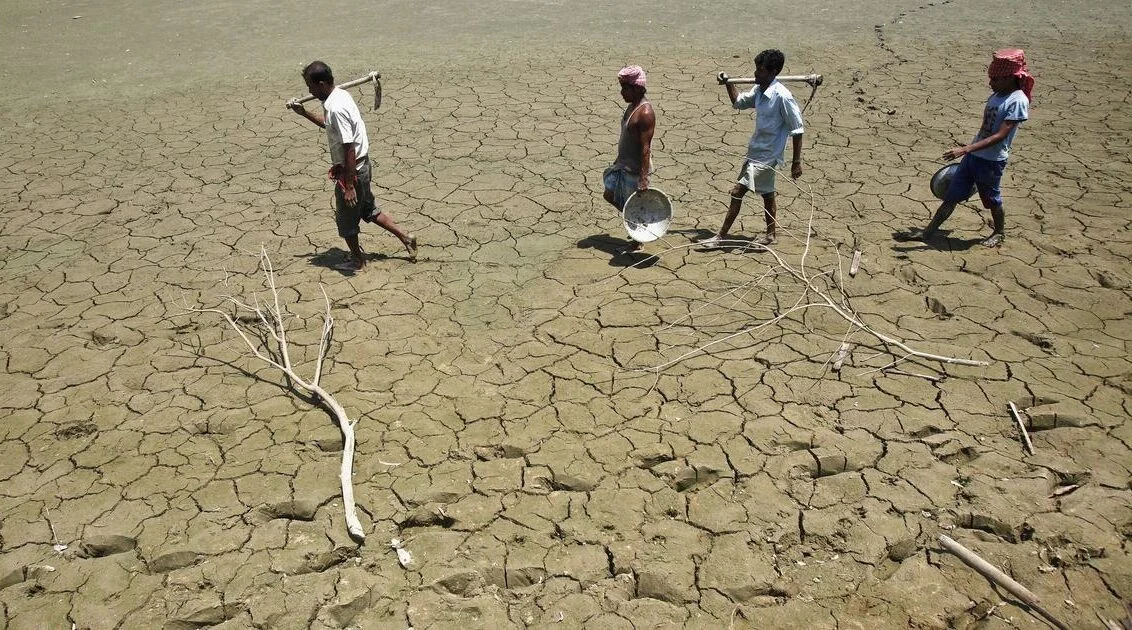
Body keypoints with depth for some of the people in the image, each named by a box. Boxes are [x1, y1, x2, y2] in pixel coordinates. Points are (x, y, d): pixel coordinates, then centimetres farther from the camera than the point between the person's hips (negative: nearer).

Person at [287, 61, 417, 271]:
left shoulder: (336, 108, -26)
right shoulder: (341, 95, 4)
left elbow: (349, 149, -27)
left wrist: (349, 186, -24)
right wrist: (304, 113, 19)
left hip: (351, 170, -9)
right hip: (361, 165, 9)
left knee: (346, 219, 10)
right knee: (369, 210, 23)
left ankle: (357, 260, 27)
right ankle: (405, 238, 28)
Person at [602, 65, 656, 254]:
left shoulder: (645, 113, -24)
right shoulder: (632, 106, 6)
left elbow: (646, 148, -27)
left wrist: (643, 178, -28)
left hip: (635, 169, -10)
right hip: (623, 165, 10)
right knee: (610, 196, 20)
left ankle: (637, 241, 23)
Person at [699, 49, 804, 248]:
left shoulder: (782, 96, -20)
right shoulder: (758, 90, 3)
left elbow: (797, 129, -16)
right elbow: (739, 102, 24)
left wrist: (796, 161, -16)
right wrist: (729, 84, 8)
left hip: (766, 155, -8)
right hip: (756, 150, 8)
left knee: (737, 192, -8)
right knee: (767, 194, 18)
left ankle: (722, 235, -1)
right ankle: (771, 233, 31)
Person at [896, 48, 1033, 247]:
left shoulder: (1018, 101, -18)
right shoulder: (997, 95, 7)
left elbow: (1000, 135, -25)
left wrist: (965, 149, -32)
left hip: (992, 162, -7)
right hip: (973, 156, 7)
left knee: (992, 201, 12)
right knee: (951, 196, 8)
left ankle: (1000, 232, 36)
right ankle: (928, 232, 13)